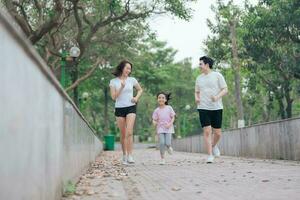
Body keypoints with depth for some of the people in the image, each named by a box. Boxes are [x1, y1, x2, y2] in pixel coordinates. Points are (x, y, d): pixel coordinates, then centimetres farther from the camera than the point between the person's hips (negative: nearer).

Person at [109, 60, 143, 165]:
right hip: (119, 109, 0)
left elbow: (140, 89, 20)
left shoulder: (132, 80, 3)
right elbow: (113, 97, -7)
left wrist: (136, 98, 1)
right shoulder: (113, 81, 0)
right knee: (123, 134, 6)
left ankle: (130, 156, -17)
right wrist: (121, 87, -18)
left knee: (129, 132, -15)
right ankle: (124, 155, 22)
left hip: (131, 107, 0)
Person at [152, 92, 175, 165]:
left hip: (168, 128, 0)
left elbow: (173, 117, 2)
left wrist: (170, 124, -15)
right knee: (162, 143, -13)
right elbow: (154, 119, 4)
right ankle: (162, 158, 1)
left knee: (167, 143, -12)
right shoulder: (157, 110, 2)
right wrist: (154, 122, -20)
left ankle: (169, 147, 28)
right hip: (160, 128, 1)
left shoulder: (169, 108, 0)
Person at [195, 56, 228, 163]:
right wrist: (196, 98, -1)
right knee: (207, 131, -8)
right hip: (203, 108, 2)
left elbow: (225, 90, -1)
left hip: (216, 107, -2)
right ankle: (210, 155, -2)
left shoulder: (217, 76, 1)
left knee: (217, 133, 2)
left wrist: (217, 97, -19)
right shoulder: (199, 78, 13)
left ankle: (214, 145, 35)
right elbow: (197, 92, 21)